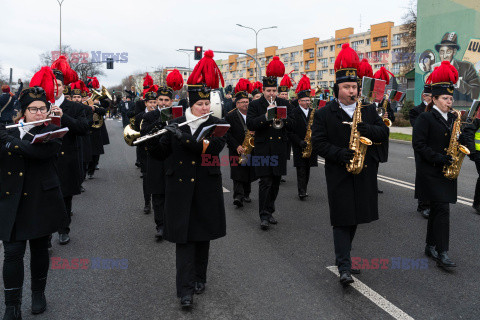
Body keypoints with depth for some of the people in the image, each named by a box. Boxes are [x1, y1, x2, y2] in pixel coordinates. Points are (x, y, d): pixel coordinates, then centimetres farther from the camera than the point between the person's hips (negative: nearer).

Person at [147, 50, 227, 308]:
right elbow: (161, 154, 7)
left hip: (206, 188, 0)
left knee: (203, 234, 11)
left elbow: (214, 147, -19)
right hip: (180, 188, 0)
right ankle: (185, 289, 3)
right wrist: (151, 141, -14)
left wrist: (184, 137, -25)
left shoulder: (216, 125, 0)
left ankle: (199, 278, 30)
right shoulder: (176, 124, 4)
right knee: (184, 236, -2)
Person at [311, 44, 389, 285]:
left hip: (364, 174, 5)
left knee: (354, 218, 15)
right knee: (342, 220, -4)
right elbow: (318, 143, -8)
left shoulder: (369, 110, 9)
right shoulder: (324, 114, -3)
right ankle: (344, 267, 0)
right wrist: (340, 154, -22)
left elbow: (384, 133, 3)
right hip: (339, 175, -4)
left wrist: (366, 129, -17)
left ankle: (343, 255, 33)